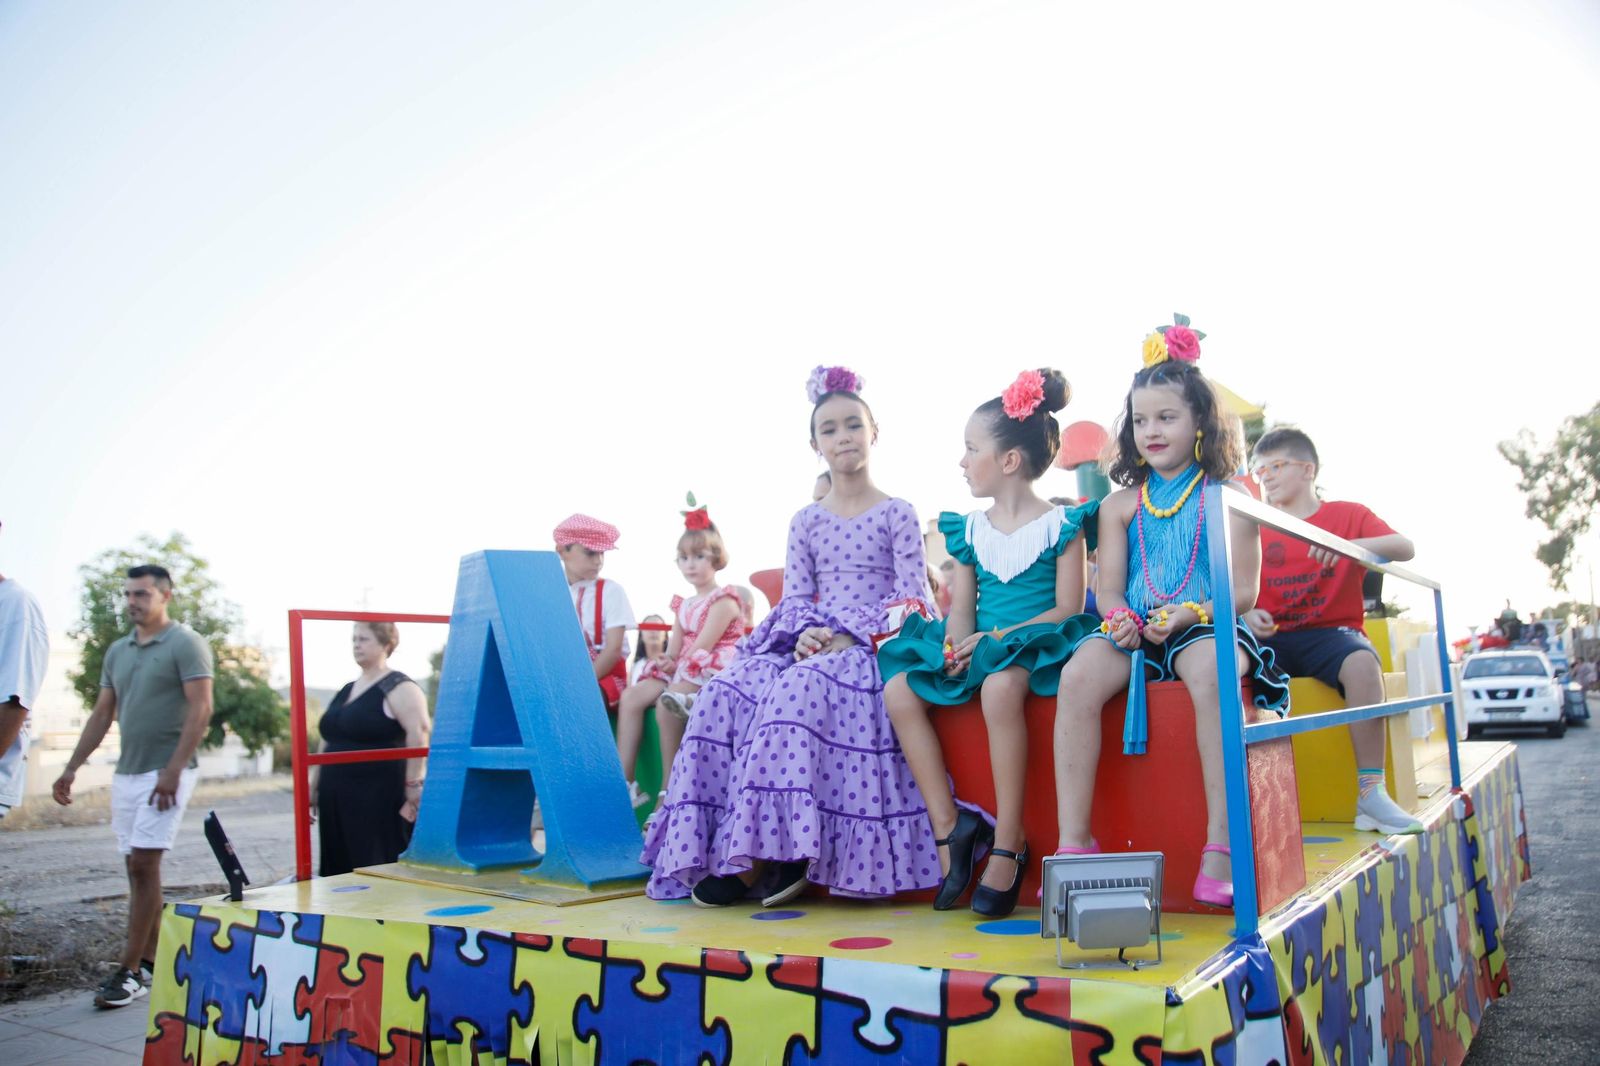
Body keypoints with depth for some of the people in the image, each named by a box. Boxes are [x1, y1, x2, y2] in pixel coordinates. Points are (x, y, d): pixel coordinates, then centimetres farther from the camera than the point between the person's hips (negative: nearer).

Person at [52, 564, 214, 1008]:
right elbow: (102, 715, 18)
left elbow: (201, 710, -15)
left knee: (143, 865, -10)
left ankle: (130, 971, -5)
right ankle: (148, 963, 18)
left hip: (165, 773, -7)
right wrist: (71, 768, 12)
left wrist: (172, 771, -20)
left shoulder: (185, 644, -8)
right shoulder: (117, 651, 14)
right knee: (139, 868, 10)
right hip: (126, 772, 7)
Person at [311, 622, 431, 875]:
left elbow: (418, 734, -20)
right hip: (338, 803, 8)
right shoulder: (346, 691, 18)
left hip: (380, 802, -8)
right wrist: (314, 787, 22)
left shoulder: (398, 688, -9)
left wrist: (413, 786, -24)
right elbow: (328, 741, 24)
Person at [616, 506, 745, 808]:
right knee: (631, 697, -12)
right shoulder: (683, 605, 19)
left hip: (712, 670, -8)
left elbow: (703, 646, -15)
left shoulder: (724, 599, -6)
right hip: (682, 672, 8)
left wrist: (675, 665, -13)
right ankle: (624, 781, -15)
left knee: (666, 703, -32)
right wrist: (667, 661, -9)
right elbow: (674, 650, 12)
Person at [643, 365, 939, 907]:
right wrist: (805, 633, -12)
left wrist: (850, 637, -16)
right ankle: (732, 852, -25)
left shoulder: (897, 514, 5)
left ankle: (765, 854, -30)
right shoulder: (806, 521, 17)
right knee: (726, 692, -24)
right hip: (810, 644, 5)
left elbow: (910, 597, -3)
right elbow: (794, 596, 11)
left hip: (867, 648, -5)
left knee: (798, 690, -37)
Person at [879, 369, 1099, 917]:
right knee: (898, 689, -20)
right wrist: (957, 642, -12)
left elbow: (1068, 608, -8)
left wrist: (999, 638, -18)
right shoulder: (970, 528, 16)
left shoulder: (1060, 523, 0)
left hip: (1032, 645, -6)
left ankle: (1007, 843, -28)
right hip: (979, 647, 6)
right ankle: (948, 825, -14)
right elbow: (962, 605, 12)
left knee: (999, 685, -40)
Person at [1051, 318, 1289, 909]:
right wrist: (1119, 616, -14)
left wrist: (1188, 615, -18)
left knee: (1211, 672, -39)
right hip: (1134, 633, 3)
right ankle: (1074, 844, -24)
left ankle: (1221, 846, -30)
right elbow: (1108, 586, 9)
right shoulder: (1121, 505, 14)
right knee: (1078, 675, -29)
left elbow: (1243, 589, -1)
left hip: (1206, 625, -3)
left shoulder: (1227, 496, 5)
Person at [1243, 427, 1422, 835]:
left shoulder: (1348, 515, 10)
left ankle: (1370, 792, -28)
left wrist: (1352, 545, -23)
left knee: (1362, 662, -37)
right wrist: (1246, 614, -13)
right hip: (1270, 638, 2)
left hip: (1331, 631, -1)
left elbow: (1406, 548, -5)